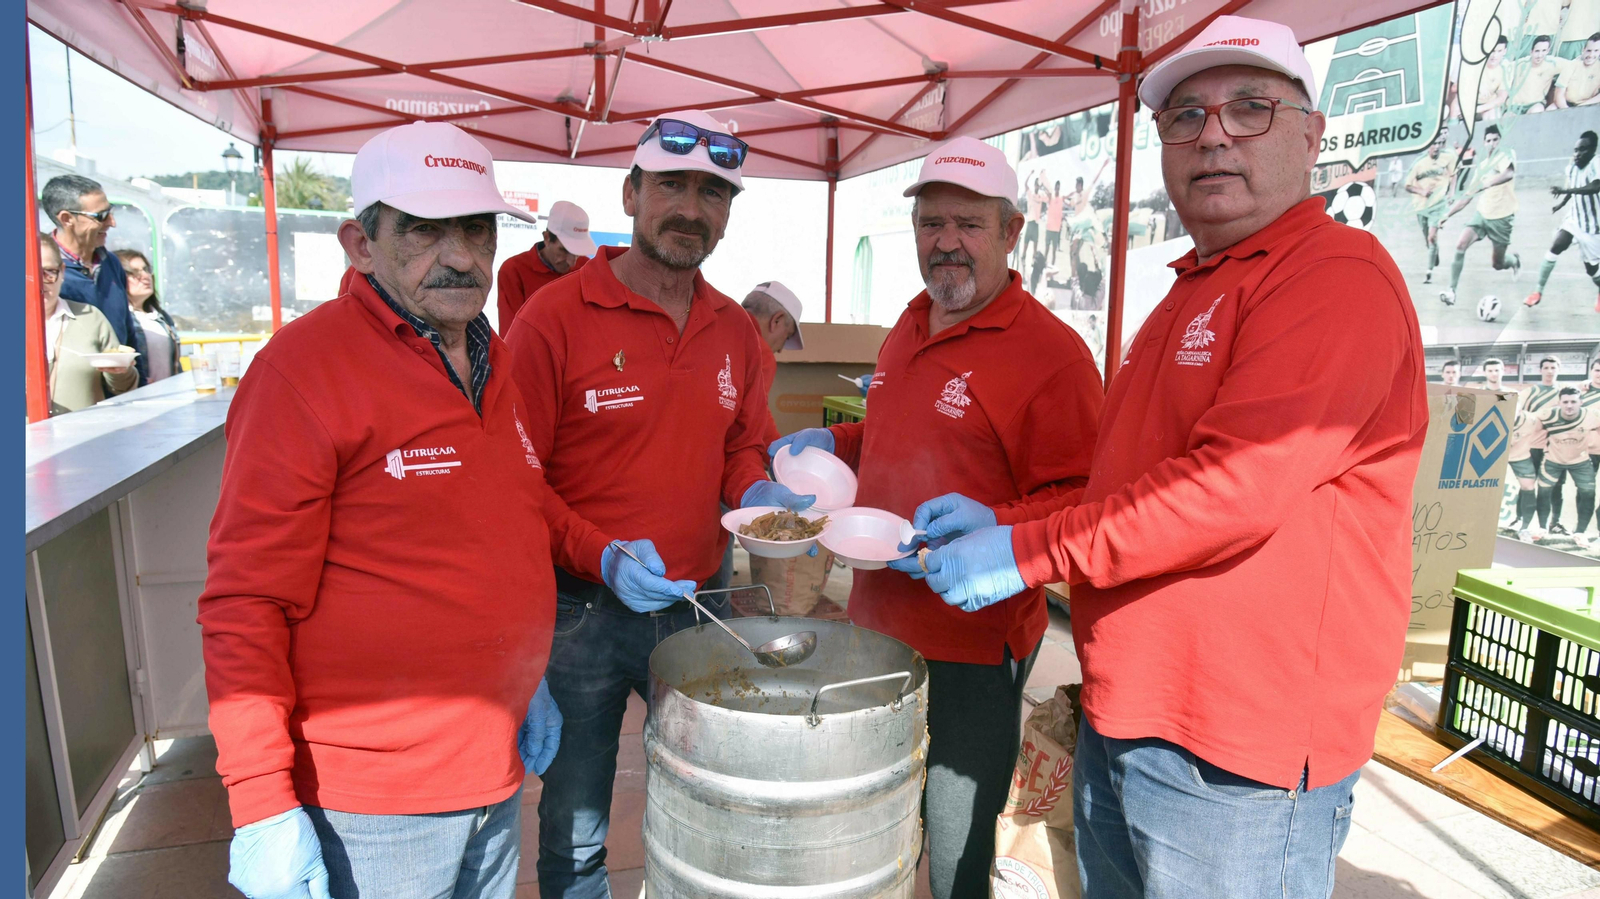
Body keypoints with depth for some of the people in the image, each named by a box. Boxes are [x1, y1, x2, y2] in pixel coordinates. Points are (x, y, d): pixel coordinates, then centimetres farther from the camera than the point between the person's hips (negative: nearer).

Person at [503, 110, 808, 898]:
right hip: (579, 616, -4)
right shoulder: (553, 319, -13)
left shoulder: (736, 331, 3)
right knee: (576, 828, 17)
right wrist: (603, 558, -24)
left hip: (697, 604, 4)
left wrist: (757, 495, -6)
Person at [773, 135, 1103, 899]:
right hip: (878, 622, 8)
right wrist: (833, 444, 10)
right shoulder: (908, 331, 10)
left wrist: (995, 528, -35)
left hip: (974, 643, -8)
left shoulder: (1049, 350, -17)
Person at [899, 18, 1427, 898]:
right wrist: (997, 523, 3)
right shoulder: (1190, 294, 16)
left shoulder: (1337, 274, -14)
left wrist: (1028, 551, -19)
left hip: (1236, 760, -9)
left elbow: (1236, 487, -27)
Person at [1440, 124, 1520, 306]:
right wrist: (1448, 214, 11)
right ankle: (1451, 290, -20)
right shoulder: (1482, 164, 10)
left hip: (1501, 217, -5)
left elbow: (1509, 173, -33)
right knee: (1461, 245, -21)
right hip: (1482, 213, 5)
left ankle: (1514, 260, 42)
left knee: (1498, 264, 4)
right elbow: (1468, 195, 17)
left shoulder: (1506, 154, -8)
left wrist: (1484, 185, -48)